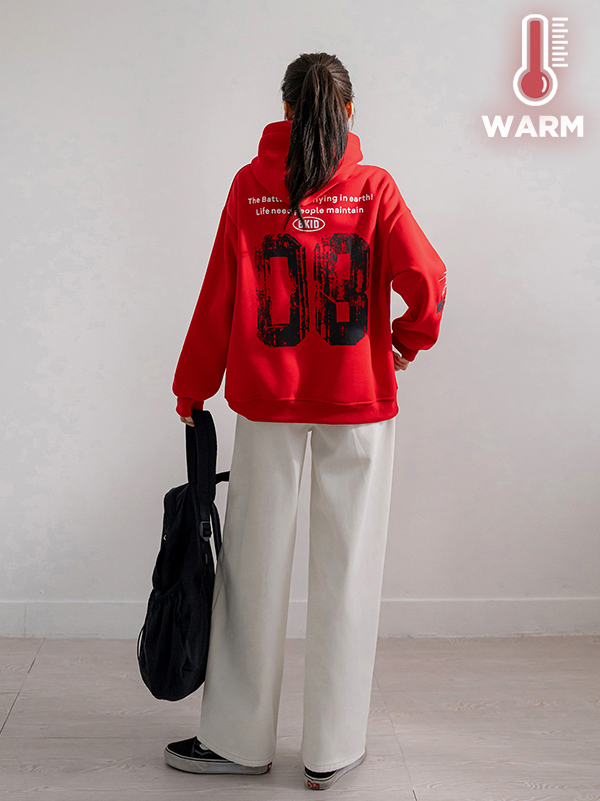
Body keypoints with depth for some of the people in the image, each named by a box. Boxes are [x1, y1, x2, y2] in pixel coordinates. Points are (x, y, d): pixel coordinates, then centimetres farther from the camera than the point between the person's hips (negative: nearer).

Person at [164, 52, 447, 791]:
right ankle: (332, 751, 17)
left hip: (268, 398, 1)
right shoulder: (373, 188, -3)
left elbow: (219, 294, 0)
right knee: (346, 569, 7)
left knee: (254, 565, 10)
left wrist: (192, 389, 11)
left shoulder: (250, 186, -1)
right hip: (358, 399, 0)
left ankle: (238, 739, 22)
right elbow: (425, 280, -11)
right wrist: (409, 340, 9)